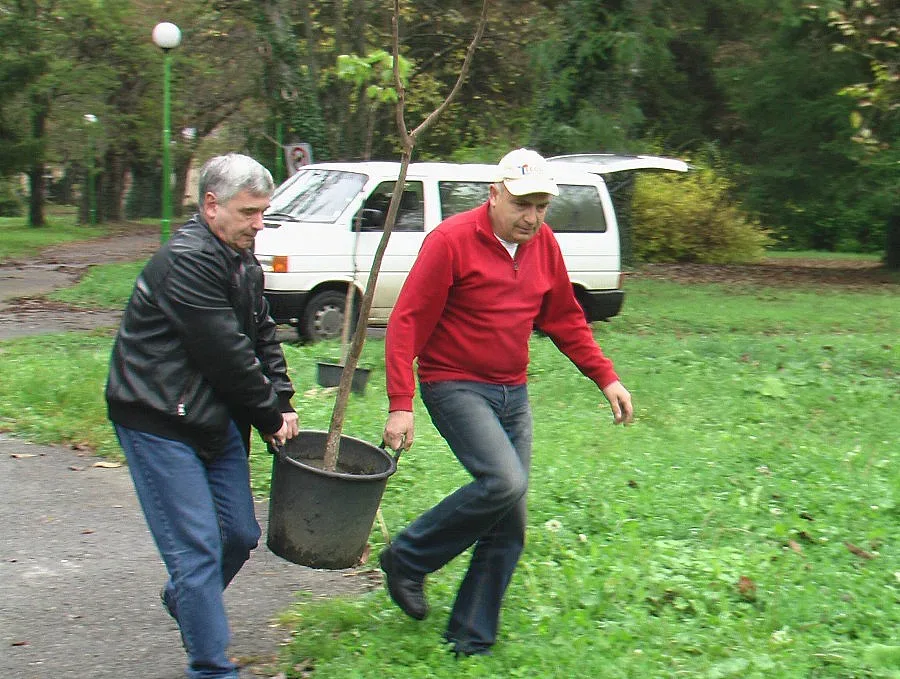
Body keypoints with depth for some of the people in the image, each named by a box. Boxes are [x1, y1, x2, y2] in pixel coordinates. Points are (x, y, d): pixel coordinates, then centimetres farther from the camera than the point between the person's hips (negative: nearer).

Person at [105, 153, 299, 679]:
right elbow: (228, 355, -20)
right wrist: (271, 417, -10)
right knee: (198, 550, -8)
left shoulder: (243, 262, 11)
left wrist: (283, 404, 5)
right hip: (159, 423, -9)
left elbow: (264, 336, 17)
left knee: (241, 535, 14)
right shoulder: (186, 261, -21)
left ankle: (184, 601, 42)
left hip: (216, 419, 9)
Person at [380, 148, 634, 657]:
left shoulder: (543, 244, 6)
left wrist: (606, 377, 9)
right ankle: (407, 559, -5)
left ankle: (472, 641, 18)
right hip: (455, 386, -7)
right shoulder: (452, 241, -14)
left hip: (513, 393, 7)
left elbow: (565, 319, 17)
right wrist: (401, 405, -21)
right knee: (504, 481, -27)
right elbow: (407, 323, -14)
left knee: (510, 525, 5)